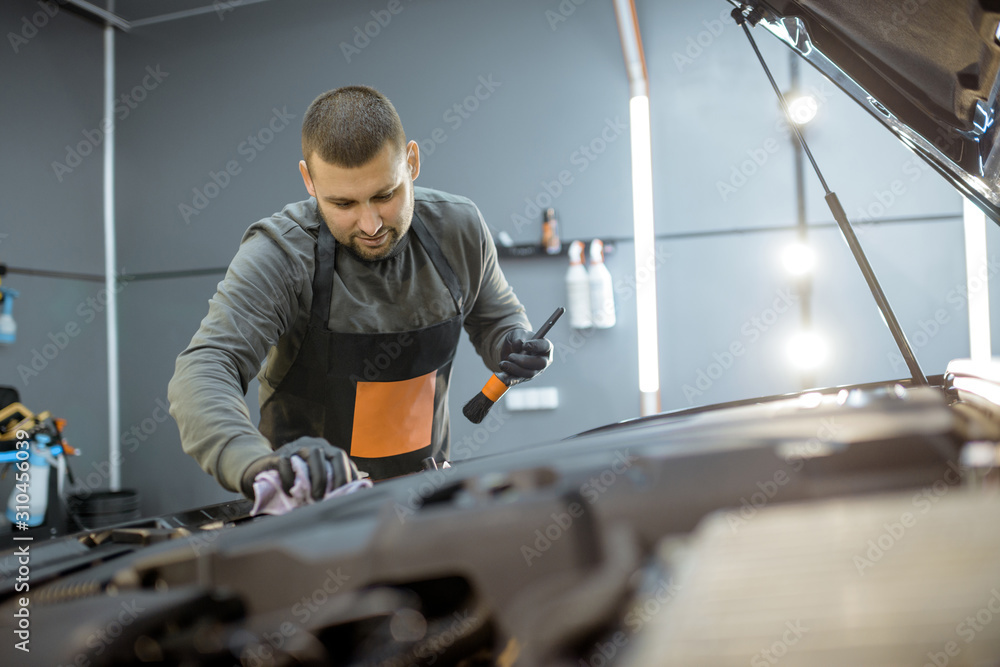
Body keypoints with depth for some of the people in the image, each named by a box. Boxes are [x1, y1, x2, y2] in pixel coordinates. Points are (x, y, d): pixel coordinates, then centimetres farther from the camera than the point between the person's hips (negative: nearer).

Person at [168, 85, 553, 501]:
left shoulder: (459, 229, -9)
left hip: (425, 479, 3)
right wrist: (257, 465, -52)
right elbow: (202, 373, -32)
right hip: (312, 495, -3)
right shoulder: (277, 255, -21)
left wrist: (514, 345, -13)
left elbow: (495, 315, 11)